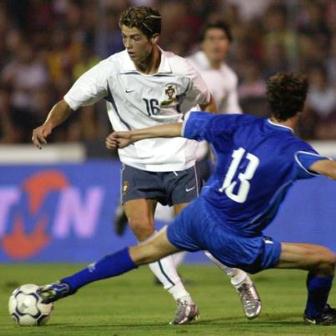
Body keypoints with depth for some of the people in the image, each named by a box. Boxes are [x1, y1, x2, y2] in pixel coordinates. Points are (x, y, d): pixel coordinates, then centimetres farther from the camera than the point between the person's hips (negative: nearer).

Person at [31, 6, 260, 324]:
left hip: (179, 162, -1)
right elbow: (69, 102, -14)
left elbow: (206, 103, 9)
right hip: (137, 164, 1)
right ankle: (183, 300, -8)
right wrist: (48, 125, -33)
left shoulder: (180, 71, -12)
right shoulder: (111, 69, -15)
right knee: (139, 225, -19)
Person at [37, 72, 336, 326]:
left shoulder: (241, 125, 0)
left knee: (144, 252, 27)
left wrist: (131, 136, 16)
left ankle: (66, 286, 27)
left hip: (199, 215, 5)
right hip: (233, 242, -5)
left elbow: (182, 127, 7)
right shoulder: (291, 149, -16)